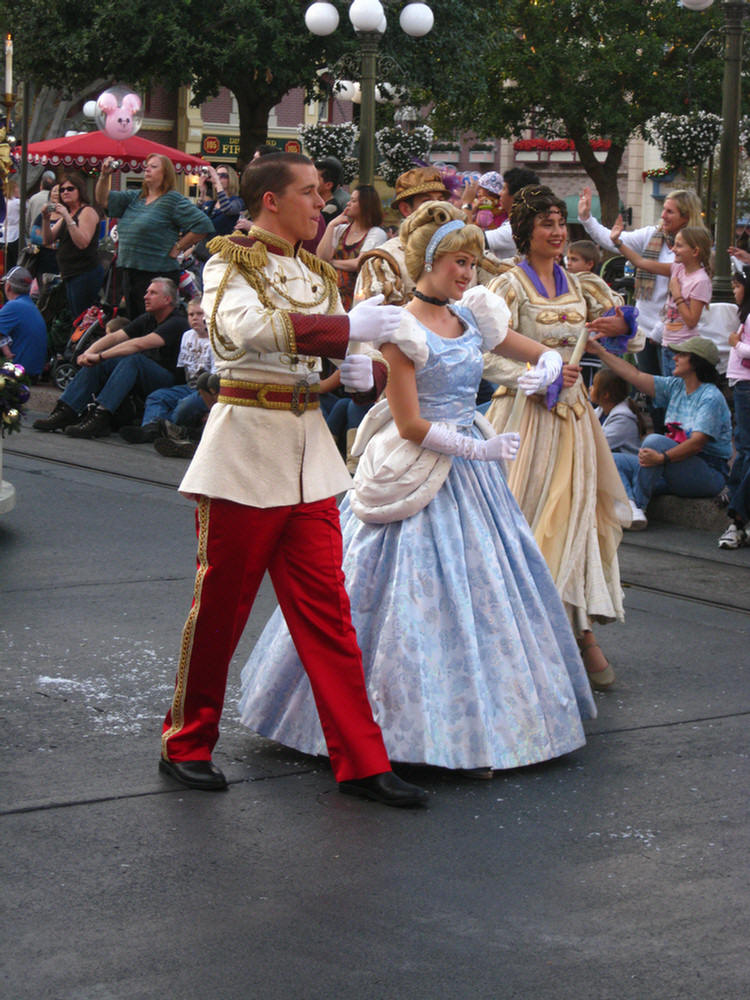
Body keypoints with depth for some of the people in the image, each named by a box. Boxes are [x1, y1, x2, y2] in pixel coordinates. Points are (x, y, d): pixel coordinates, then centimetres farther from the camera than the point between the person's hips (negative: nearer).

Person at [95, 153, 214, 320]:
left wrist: (177, 249, -11)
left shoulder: (174, 200, -6)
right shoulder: (135, 197, 16)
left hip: (157, 275, -8)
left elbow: (203, 225, -13)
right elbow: (103, 199, 17)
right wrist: (104, 175, 1)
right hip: (129, 272, 8)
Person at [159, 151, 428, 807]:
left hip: (309, 454, 6)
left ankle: (360, 760, 5)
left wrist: (365, 371, -5)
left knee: (327, 610, 4)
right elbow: (242, 327, -27)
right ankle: (188, 745, 19)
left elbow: (335, 348, 20)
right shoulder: (230, 263, -6)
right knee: (221, 605, 2)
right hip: (245, 444, -6)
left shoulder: (316, 272, 16)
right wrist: (350, 326, -28)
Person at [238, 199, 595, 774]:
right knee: (421, 592, -5)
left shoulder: (471, 318, 7)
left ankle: (476, 723, 19)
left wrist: (547, 367, -5)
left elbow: (544, 354, 18)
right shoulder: (403, 330, -12)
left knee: (483, 592, 9)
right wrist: (476, 450, -14)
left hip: (469, 463, 7)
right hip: (419, 474, -7)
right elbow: (411, 425, -15)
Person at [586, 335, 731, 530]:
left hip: (709, 475, -9)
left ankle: (638, 505, -22)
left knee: (655, 440, -31)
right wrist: (601, 352, 8)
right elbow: (636, 377, 11)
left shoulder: (711, 397, -15)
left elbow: (698, 442, -26)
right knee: (614, 461, -4)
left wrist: (662, 458, -40)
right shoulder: (676, 386, 10)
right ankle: (629, 506, -33)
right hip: (678, 475, 9)